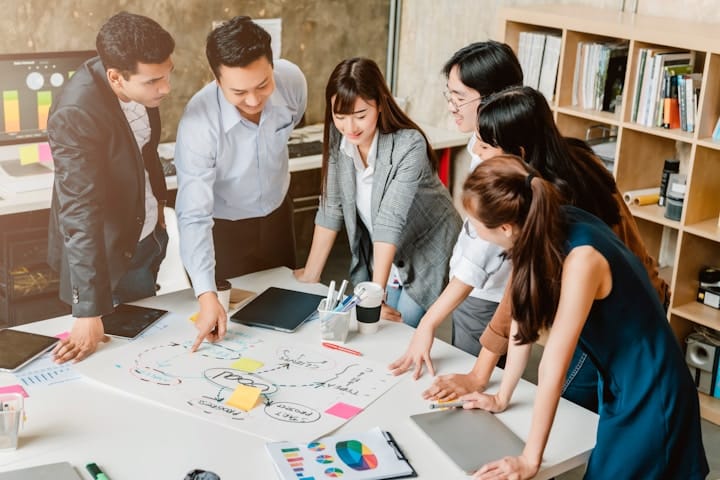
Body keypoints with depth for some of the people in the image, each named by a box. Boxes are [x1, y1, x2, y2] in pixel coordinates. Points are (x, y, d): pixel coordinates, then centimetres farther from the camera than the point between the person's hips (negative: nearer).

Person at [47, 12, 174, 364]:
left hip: (148, 234, 7)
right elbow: (80, 213, -36)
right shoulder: (76, 114, -34)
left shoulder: (139, 83, -11)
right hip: (110, 251, -7)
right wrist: (90, 311, -37)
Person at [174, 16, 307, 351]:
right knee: (229, 318, 10)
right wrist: (206, 295, -47)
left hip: (277, 213, 4)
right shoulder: (199, 122, -36)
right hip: (222, 226, -4)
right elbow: (194, 216, -37)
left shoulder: (293, 80, -24)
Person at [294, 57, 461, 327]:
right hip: (376, 257, 5)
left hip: (426, 255, -5)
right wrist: (311, 274, -7)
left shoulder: (409, 146, -28)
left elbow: (390, 221, -32)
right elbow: (331, 207, -7)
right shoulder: (338, 138, -12)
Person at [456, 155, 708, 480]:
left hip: (648, 396, -8)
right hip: (618, 384, 8)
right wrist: (502, 397, 7)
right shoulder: (551, 227, -11)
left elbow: (554, 364, -30)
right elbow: (525, 314, -1)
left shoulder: (581, 258, -34)